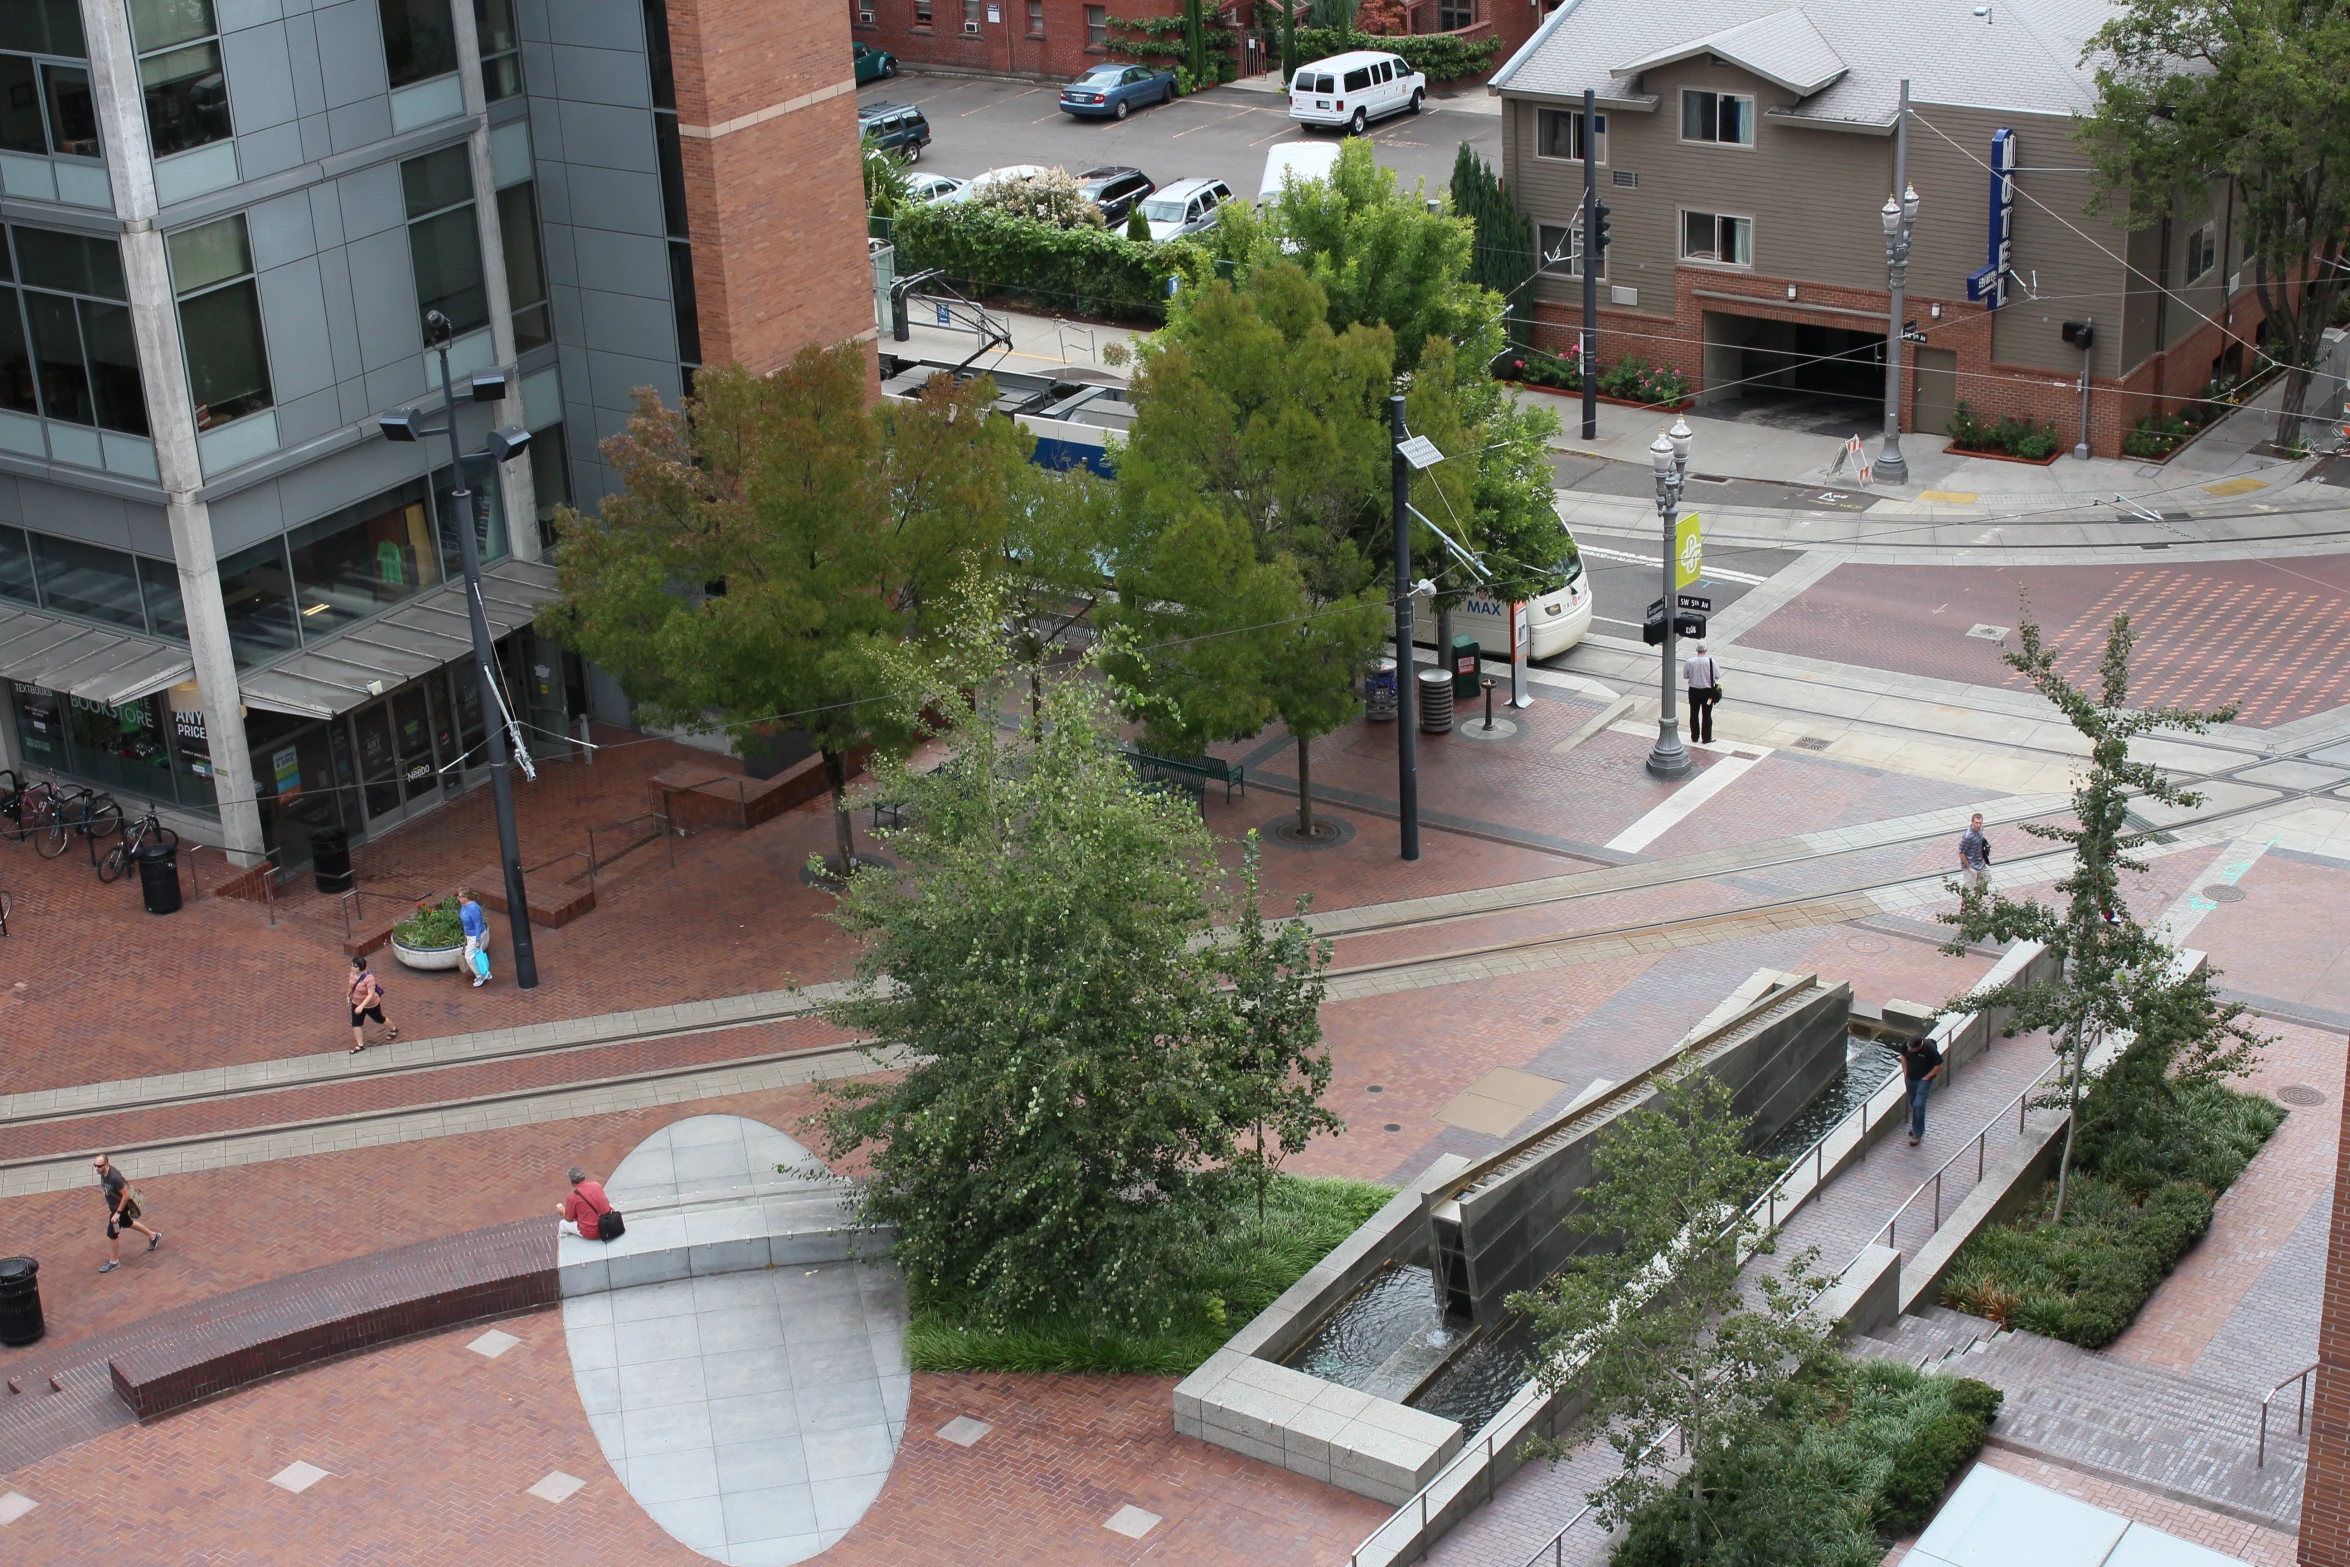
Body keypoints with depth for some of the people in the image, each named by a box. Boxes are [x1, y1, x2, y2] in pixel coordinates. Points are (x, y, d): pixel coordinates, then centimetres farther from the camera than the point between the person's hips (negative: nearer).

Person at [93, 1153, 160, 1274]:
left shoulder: (114, 1177, -38)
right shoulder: (103, 1172, -13)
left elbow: (126, 1195, -29)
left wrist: (118, 1212, -25)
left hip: (120, 1206, -9)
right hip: (113, 1204, 9)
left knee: (112, 1234, 2)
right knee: (127, 1223, 29)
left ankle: (114, 1262, 23)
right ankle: (153, 1236, 50)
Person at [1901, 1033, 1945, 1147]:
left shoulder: (1929, 1049, -29)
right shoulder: (1905, 1044, -17)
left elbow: (1939, 1065, -16)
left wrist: (1926, 1078, -15)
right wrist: (1905, 1073, 3)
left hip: (1924, 1080, -5)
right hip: (1910, 1079, 5)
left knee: (1918, 1105, -11)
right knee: (1913, 1104, 18)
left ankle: (1918, 1134, -2)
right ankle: (1916, 1126, 39)